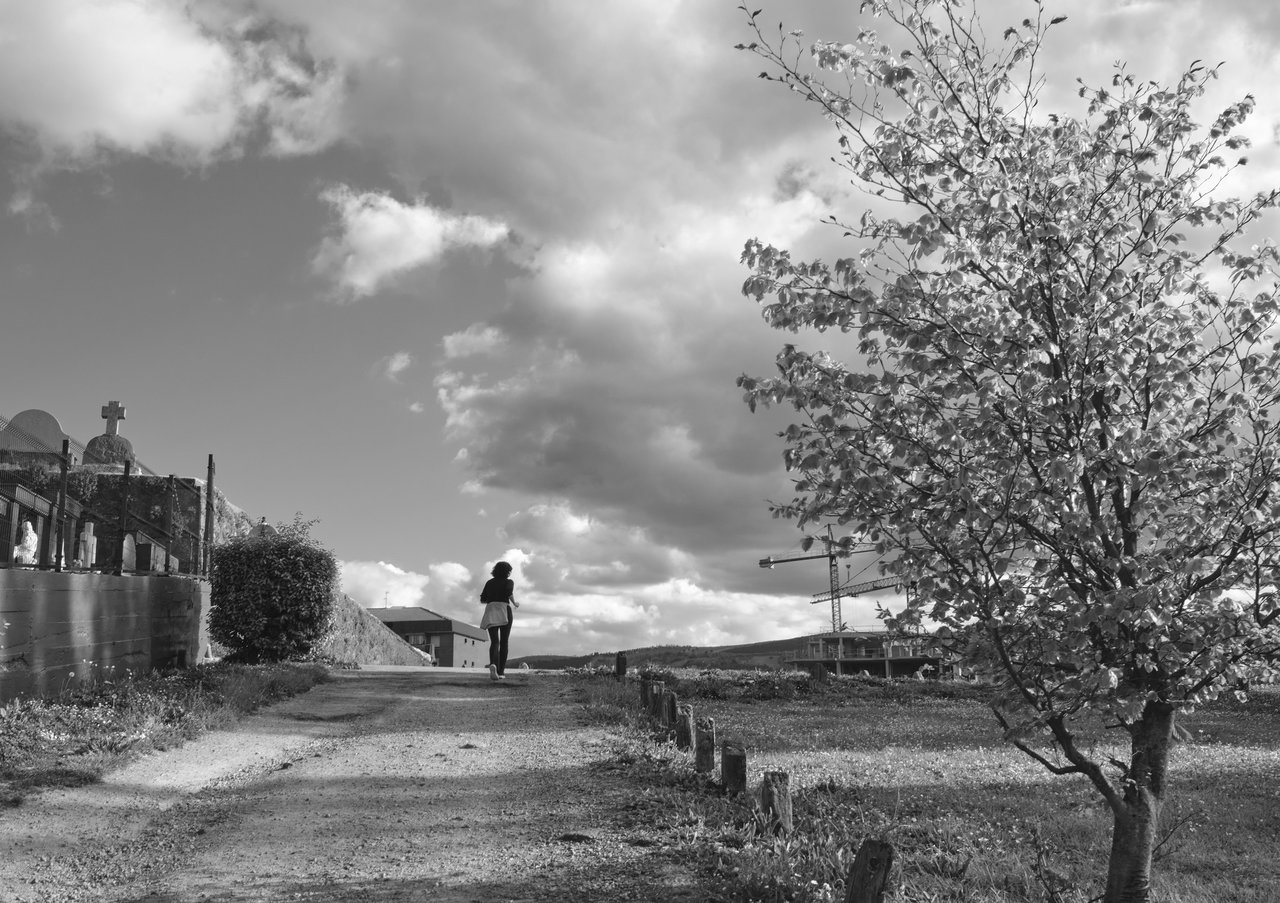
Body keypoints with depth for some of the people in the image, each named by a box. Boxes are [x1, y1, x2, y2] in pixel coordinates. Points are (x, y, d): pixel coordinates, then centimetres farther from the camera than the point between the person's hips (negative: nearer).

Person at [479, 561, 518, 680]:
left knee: (494, 642, -6)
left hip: (491, 612, 2)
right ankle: (501, 672, 3)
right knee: (504, 642, 9)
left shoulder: (490, 583, 18)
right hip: (504, 611, -2)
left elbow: (482, 600, 15)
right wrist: (514, 603, 5)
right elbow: (510, 593, -14)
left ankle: (493, 665, -35)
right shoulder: (509, 582, 7)